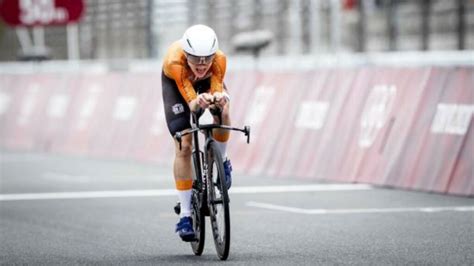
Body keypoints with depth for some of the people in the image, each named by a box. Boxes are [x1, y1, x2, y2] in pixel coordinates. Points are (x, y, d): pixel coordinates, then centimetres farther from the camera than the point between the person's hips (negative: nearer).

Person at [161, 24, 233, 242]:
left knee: (222, 112, -31)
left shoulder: (219, 59, -38)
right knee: (183, 147, -10)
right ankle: (185, 215, -4)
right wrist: (196, 102, -69)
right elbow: (190, 101, -46)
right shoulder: (174, 61, -43)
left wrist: (219, 98, -60)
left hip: (207, 81, 2)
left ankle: (222, 162, 0)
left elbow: (217, 87, -37)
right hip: (175, 82, -2)